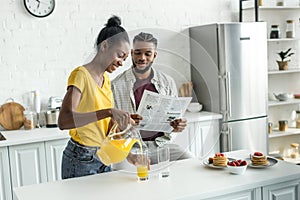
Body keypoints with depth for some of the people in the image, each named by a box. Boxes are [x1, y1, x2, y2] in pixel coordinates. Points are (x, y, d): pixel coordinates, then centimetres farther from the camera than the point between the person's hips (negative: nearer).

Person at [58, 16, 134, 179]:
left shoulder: (105, 79, 9)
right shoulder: (81, 74, -15)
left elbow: (109, 125, 11)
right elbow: (64, 121, -30)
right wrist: (109, 112, -37)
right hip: (81, 160, -7)